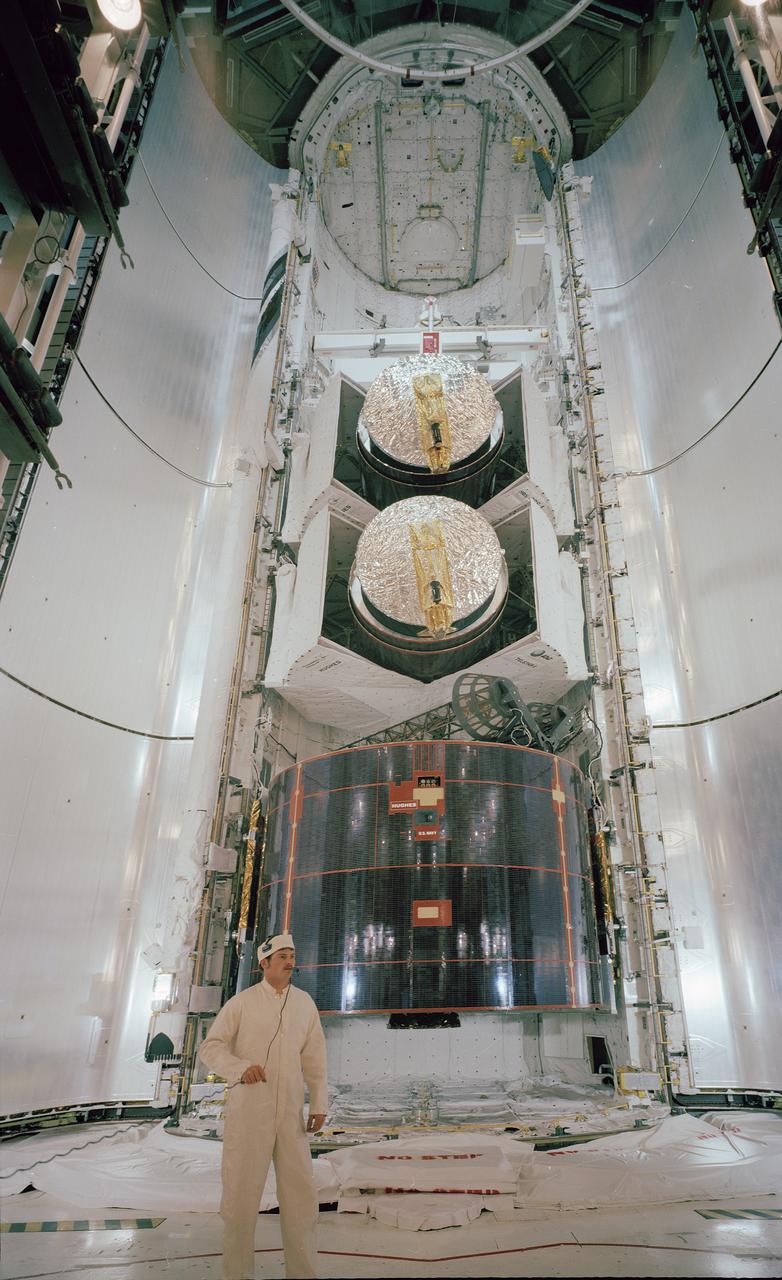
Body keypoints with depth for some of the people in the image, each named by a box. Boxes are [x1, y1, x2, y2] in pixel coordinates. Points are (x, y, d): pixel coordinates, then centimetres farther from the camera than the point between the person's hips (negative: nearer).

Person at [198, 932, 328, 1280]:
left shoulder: (304, 1003, 5)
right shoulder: (242, 1002, -6)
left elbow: (314, 1057, 9)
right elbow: (210, 1047, -5)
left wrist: (319, 1103, 6)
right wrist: (241, 1068, -22)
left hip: (290, 1111, 3)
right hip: (248, 1108, -3)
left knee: (300, 1190, 8)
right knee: (241, 1189, 5)